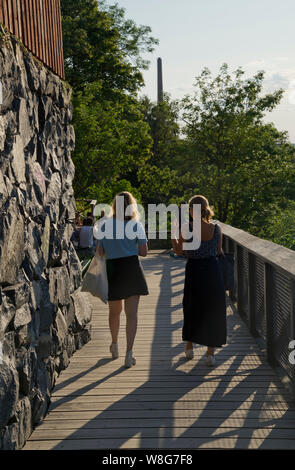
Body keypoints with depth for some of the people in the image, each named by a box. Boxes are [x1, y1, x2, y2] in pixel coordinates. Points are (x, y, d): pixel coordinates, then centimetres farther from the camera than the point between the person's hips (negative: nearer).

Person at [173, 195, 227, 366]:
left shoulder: (187, 228, -12)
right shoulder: (217, 228, -5)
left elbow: (179, 251, -4)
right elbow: (219, 251, 5)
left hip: (194, 271, -1)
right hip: (213, 270, 1)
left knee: (191, 308, 19)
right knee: (213, 311, 9)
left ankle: (189, 346, 30)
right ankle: (210, 353, 9)